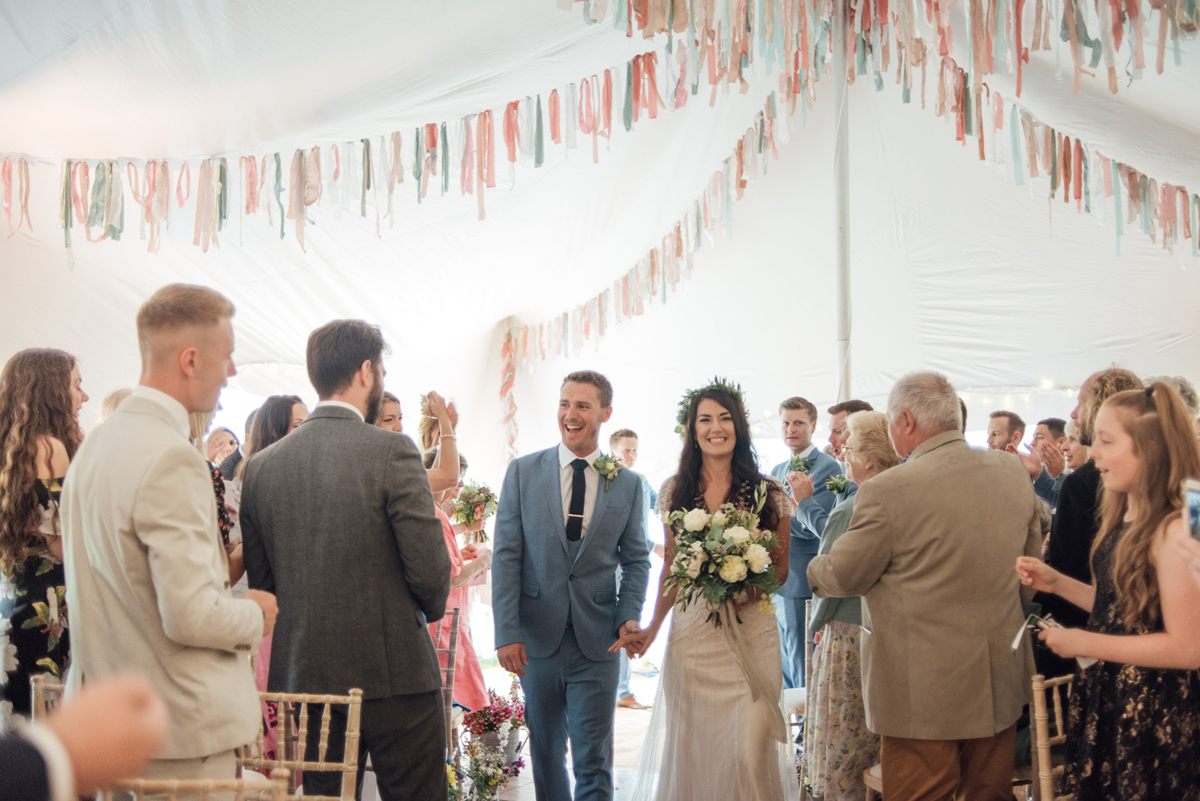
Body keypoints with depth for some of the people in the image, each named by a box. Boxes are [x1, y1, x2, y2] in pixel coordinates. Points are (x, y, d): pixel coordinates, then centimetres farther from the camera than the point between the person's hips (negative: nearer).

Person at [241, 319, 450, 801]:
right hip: (394, 673, -5)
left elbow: (260, 581, 7)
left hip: (302, 678, 5)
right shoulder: (392, 452, -12)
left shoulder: (261, 466, 4)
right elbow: (429, 568, -14)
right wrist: (430, 609, 7)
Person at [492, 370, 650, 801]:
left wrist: (630, 616, -7)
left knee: (594, 761, 0)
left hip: (597, 641, 0)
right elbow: (506, 555, -1)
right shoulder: (522, 471, 1)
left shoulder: (628, 484, 4)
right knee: (545, 750, 13)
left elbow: (636, 559, 10)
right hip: (537, 638, 1)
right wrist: (507, 633, -8)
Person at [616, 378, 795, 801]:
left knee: (749, 751, -8)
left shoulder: (768, 493, 2)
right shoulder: (675, 491, 7)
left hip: (751, 631, -2)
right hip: (691, 634, 2)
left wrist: (749, 591, -13)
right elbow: (671, 567, 13)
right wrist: (652, 628, 7)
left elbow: (781, 568, 6)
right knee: (689, 747, 4)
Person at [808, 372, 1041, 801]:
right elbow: (1031, 557, 14)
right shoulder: (1013, 472, 1)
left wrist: (815, 568, 15)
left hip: (923, 689, -6)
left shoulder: (887, 491, -19)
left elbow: (845, 575, -7)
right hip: (1002, 680, 6)